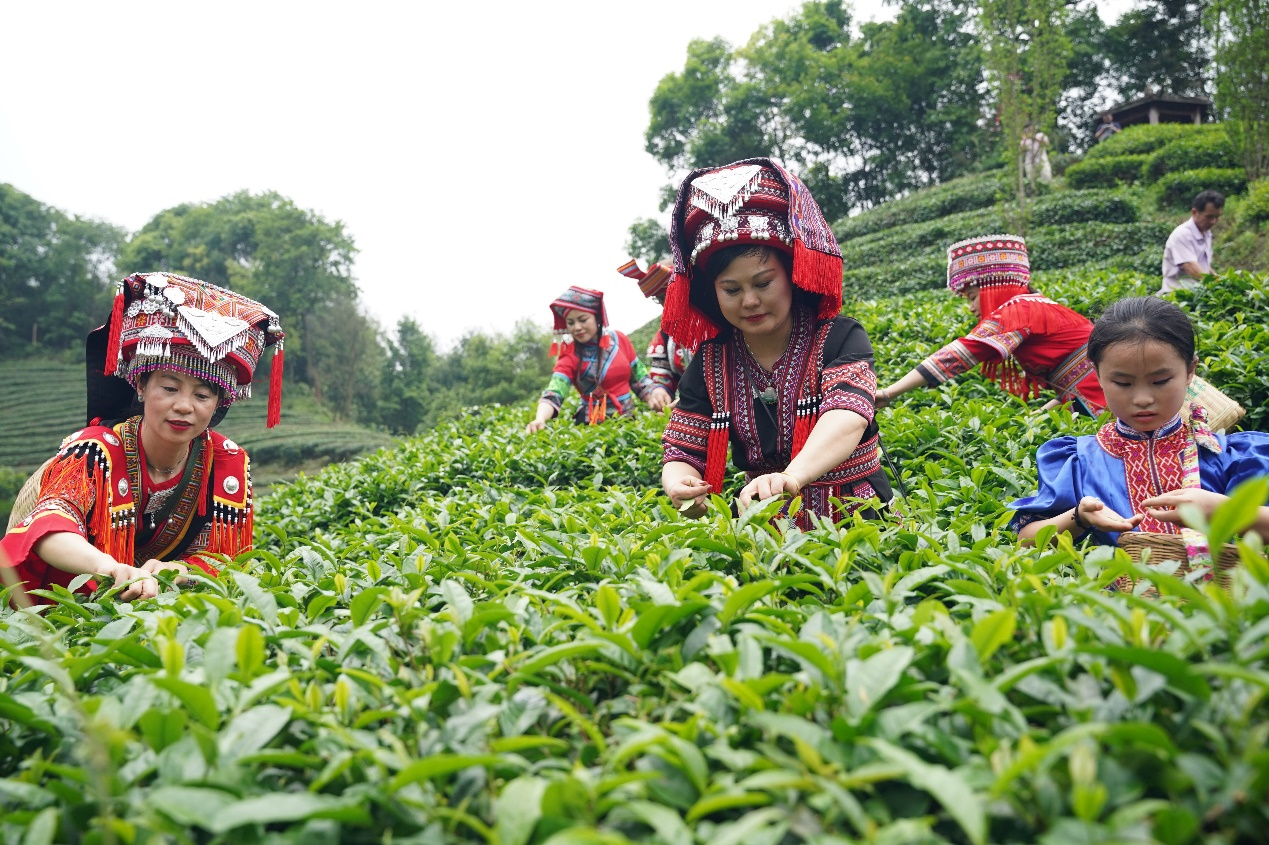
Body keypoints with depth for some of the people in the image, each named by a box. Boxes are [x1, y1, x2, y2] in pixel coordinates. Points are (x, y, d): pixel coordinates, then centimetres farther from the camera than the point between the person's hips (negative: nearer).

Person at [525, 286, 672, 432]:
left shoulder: (618, 339, 3)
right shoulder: (570, 356, -6)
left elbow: (639, 378, 13)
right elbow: (553, 393, -22)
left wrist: (654, 394, -6)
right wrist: (540, 419, -41)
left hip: (629, 418, 2)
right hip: (594, 425, -2)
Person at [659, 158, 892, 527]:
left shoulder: (839, 338, -5)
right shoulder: (709, 363, 6)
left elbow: (847, 416, -24)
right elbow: (682, 452, 4)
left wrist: (792, 475, -45)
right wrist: (679, 484, -22)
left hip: (856, 515, -3)